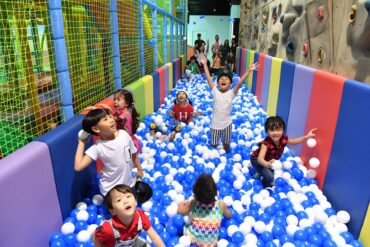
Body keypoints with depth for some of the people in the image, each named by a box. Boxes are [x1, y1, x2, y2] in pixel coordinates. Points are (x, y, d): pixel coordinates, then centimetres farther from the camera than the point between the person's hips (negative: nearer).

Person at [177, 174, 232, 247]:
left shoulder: (193, 204, -19)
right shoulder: (221, 205, -19)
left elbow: (179, 210, -2)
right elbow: (229, 215, 2)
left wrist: (182, 203, 17)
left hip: (192, 239, 1)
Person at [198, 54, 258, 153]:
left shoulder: (231, 93, -9)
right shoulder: (215, 92, -9)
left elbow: (240, 82, -20)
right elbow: (208, 79, -14)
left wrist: (249, 70, -29)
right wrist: (205, 64, -17)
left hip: (227, 124, 0)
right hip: (215, 124, 0)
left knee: (226, 144, 18)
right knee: (213, 144, 16)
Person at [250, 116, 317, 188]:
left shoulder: (283, 139, -20)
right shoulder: (266, 143, -39)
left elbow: (294, 141, 3)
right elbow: (260, 159, -50)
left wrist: (307, 136, -4)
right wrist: (267, 164, -71)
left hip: (270, 160, 7)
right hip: (257, 160, -7)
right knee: (270, 177, -22)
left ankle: (260, 173, 42)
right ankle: (266, 187, 9)